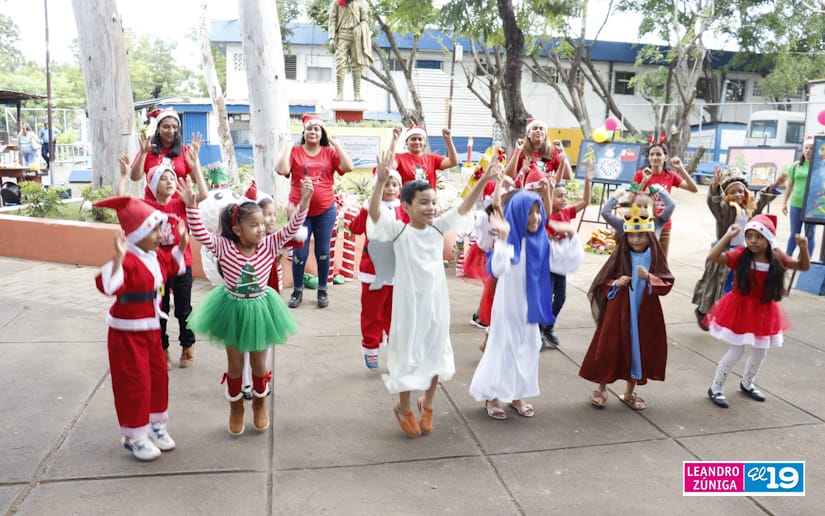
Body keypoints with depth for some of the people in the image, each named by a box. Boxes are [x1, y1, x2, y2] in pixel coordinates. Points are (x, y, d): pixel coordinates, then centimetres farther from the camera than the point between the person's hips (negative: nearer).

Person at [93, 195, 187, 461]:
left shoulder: (156, 257, 4)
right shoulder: (128, 261, -25)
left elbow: (173, 267, 25)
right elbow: (107, 286, -40)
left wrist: (181, 245, 15)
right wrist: (118, 258, -50)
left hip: (152, 329, 9)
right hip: (128, 333, -9)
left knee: (158, 377, 17)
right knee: (134, 384, 2)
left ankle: (155, 424, 34)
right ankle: (133, 436, 19)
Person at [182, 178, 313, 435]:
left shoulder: (269, 245, -12)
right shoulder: (224, 247, -15)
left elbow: (292, 227, -19)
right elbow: (199, 233, -22)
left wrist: (304, 201, -31)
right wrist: (191, 205, -34)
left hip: (259, 309, 1)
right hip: (232, 308, -1)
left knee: (259, 363, 15)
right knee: (235, 364, 14)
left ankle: (259, 403, 39)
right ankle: (236, 407, 36)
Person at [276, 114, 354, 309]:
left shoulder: (329, 152, 1)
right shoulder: (295, 152, -1)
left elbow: (348, 167, -13)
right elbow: (281, 170, -17)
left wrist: (336, 144, -8)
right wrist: (288, 146, -10)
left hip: (325, 211, 1)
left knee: (323, 252, 9)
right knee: (299, 253, 3)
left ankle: (322, 291, 22)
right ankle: (297, 291, 20)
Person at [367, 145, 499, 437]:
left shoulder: (439, 227, -2)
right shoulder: (398, 230, -15)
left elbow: (464, 207, -4)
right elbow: (374, 211, -29)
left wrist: (484, 180, -16)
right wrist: (381, 181, -45)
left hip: (436, 302, 4)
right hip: (410, 305, -4)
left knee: (434, 353, 17)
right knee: (409, 356, 10)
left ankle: (427, 404, 40)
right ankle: (403, 408, 33)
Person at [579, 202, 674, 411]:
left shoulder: (656, 257, -1)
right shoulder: (620, 256, -4)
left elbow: (667, 285, -7)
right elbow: (602, 282, -1)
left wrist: (649, 277, -23)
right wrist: (616, 283, -21)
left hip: (645, 314, 2)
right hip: (618, 312, -1)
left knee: (639, 349, 10)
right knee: (609, 348, 3)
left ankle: (630, 393, 28)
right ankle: (601, 389, 22)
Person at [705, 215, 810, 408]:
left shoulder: (776, 258, -6)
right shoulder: (740, 255, -18)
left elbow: (803, 266, 4)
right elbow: (713, 257, -31)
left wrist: (803, 247, -13)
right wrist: (728, 236, -32)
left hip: (764, 312, 5)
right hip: (740, 309, -5)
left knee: (760, 351, 17)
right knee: (736, 351, -1)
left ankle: (747, 383, 43)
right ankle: (716, 388, 15)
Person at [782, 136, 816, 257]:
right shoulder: (796, 166, 7)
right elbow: (789, 185, 12)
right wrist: (784, 202, 8)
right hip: (796, 204, 2)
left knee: (810, 234, 7)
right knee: (794, 233, 9)